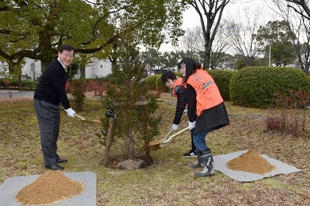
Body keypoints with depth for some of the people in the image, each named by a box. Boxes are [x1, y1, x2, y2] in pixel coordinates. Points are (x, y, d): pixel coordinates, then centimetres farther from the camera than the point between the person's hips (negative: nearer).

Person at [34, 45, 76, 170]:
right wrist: (68, 108, -16)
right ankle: (50, 162, 3)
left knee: (54, 132, 15)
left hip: (53, 104, 10)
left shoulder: (61, 68, 10)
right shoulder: (55, 69, -21)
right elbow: (60, 91, -21)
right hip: (43, 103, -10)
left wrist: (64, 106, 13)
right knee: (48, 133, -5)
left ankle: (54, 157, 27)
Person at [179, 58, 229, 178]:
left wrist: (191, 121, 3)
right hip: (218, 108, 9)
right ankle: (201, 161, 32)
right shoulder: (203, 73, 14)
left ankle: (209, 168, -2)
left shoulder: (191, 81, -10)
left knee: (198, 139, -2)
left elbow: (191, 102, -7)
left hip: (208, 113, -9)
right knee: (199, 136, 20)